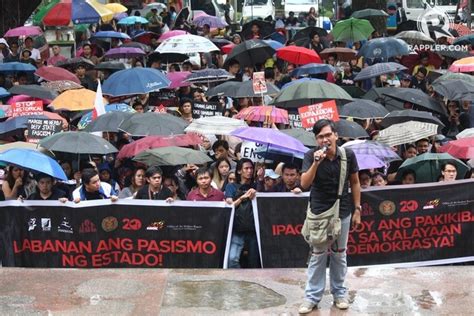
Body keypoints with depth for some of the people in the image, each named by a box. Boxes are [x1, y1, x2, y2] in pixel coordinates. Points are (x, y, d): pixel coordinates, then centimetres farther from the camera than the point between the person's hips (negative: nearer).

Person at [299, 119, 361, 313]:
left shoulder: (348, 155, -8)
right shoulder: (311, 156, -12)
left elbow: (355, 182, 3)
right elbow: (304, 184, -20)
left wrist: (357, 209, 2)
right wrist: (316, 162, -32)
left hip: (342, 212, 1)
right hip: (319, 212, -1)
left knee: (339, 254, 12)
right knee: (317, 255, 3)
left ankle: (339, 293, 25)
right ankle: (312, 297, 11)